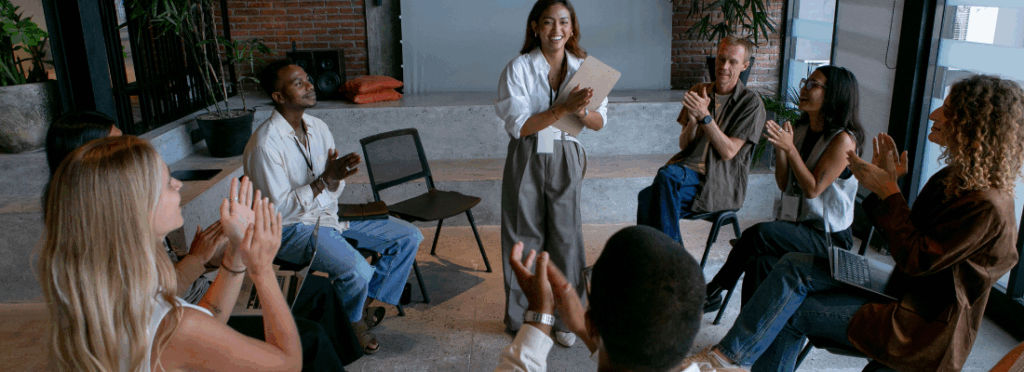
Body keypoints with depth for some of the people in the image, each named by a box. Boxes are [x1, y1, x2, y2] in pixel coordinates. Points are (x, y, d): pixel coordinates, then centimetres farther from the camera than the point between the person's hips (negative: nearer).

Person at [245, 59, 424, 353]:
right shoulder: (264, 145, -21)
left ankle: (367, 303, 13)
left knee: (409, 236, 0)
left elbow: (333, 189, 7)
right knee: (357, 270, -31)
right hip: (291, 229, -8)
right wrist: (324, 180, -27)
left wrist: (336, 178, -18)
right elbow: (278, 209, -20)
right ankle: (351, 322, 2)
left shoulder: (318, 127, 3)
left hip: (329, 214, 8)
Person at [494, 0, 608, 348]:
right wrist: (563, 108, -24)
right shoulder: (519, 68, -7)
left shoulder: (584, 67, 3)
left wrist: (582, 111, -18)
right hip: (526, 160, -2)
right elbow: (518, 126, -15)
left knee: (565, 235, 4)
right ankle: (520, 318, 23)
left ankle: (563, 319, 21)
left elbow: (599, 122, 5)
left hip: (566, 160, 2)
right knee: (525, 237, 5)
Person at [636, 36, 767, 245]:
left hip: (722, 183, -4)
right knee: (647, 198, -29)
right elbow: (683, 145, 11)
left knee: (666, 176, -33)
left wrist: (705, 116, -18)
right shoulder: (698, 92, 14)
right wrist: (693, 119, -10)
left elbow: (728, 152, -9)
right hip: (688, 168, 4)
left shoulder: (751, 103, 0)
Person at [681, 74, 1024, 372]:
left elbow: (917, 259, -22)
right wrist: (886, 184, -3)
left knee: (791, 313, -15)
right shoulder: (953, 179, 7)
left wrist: (888, 192, -16)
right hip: (901, 289, 9)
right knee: (794, 267, -9)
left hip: (923, 326, -9)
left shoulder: (986, 206, -23)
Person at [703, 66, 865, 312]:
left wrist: (790, 148, -21)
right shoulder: (800, 130, 10)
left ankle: (713, 291, -15)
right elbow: (784, 185, 9)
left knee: (759, 234, -30)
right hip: (794, 224, 6)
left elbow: (813, 188, -16)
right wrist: (779, 148, -6)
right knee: (760, 263, -23)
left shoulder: (843, 139, -12)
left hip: (828, 237, -6)